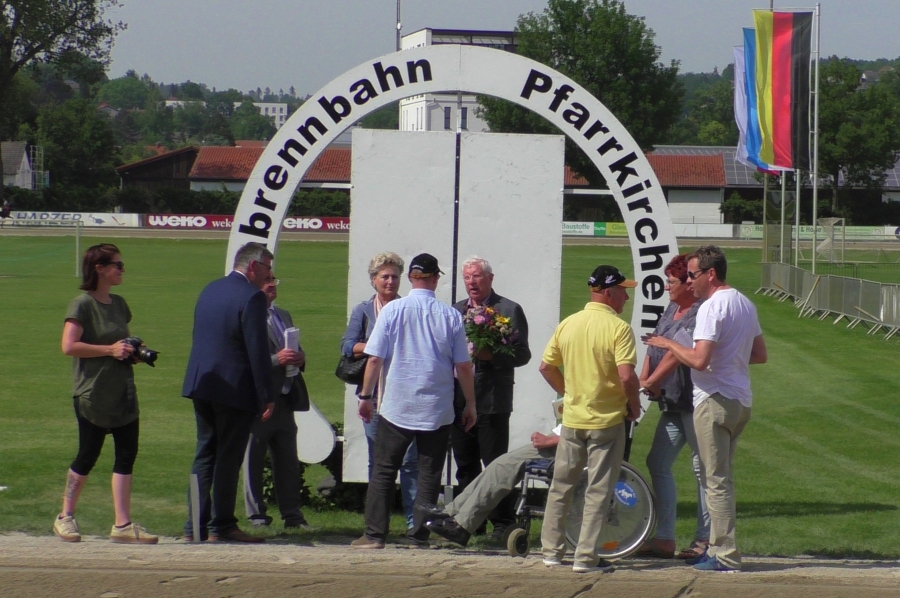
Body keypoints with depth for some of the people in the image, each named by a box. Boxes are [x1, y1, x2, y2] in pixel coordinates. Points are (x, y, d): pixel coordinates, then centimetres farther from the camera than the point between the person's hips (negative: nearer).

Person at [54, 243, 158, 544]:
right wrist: (110, 350, -20)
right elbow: (69, 346, -20)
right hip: (93, 394, -7)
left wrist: (133, 351, 5)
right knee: (87, 456, 2)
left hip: (123, 394, 7)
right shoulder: (82, 304, -10)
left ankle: (123, 524, 0)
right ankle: (65, 517, 18)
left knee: (126, 455, -1)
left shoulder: (119, 304, 12)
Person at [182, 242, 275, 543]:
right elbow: (258, 350, -17)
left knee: (204, 454, 12)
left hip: (201, 384, 8)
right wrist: (266, 397, -13)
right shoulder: (251, 297, -14)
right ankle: (221, 526, 3)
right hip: (235, 388, -7)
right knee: (228, 458, 0)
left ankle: (195, 525, 10)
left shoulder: (210, 290, 12)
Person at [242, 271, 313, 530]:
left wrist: (299, 358, 4)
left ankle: (292, 515, 14)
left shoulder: (284, 316, 19)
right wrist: (276, 359, -25)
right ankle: (256, 515, 8)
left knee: (288, 461, 9)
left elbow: (294, 351, 27)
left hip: (285, 399, 8)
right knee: (254, 461, 1)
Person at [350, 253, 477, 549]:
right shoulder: (451, 316, -3)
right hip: (438, 410, 0)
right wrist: (470, 404, 12)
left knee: (383, 471, 7)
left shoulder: (393, 310, -5)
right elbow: (463, 366, 1)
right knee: (429, 474, 7)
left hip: (396, 408, 0)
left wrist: (366, 395, 8)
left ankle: (375, 534, 3)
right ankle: (419, 535, 6)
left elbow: (375, 359, -4)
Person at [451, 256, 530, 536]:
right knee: (465, 466, 10)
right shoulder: (456, 310, 16)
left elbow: (522, 354, -7)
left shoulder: (509, 310, -2)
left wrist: (490, 355, -20)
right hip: (459, 400, 6)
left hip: (492, 400, -6)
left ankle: (503, 523, 1)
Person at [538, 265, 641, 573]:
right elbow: (626, 376, -23)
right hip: (607, 420, -5)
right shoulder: (618, 328, -15)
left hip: (572, 419, 5)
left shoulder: (568, 324, 2)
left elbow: (546, 367, 7)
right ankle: (586, 557, 2)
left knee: (560, 486, 15)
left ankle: (551, 550, 20)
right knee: (598, 491, 2)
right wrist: (634, 405, -6)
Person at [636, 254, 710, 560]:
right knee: (657, 463, 8)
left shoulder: (702, 314, -16)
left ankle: (704, 539, 7)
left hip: (695, 403, -10)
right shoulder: (671, 310, 13)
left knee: (703, 468, 0)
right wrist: (643, 379, -2)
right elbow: (654, 348, 12)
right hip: (673, 403, 10)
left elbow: (677, 354, -24)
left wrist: (652, 382, -25)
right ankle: (664, 538, 10)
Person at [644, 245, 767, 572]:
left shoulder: (712, 307, -16)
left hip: (715, 401, -9)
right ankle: (719, 548, 21)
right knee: (722, 479, 16)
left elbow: (699, 360, -24)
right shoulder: (746, 304, 13)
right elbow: (760, 354, 19)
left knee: (715, 480, -5)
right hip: (741, 401, 9)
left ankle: (725, 555, -4)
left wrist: (668, 344, -10)